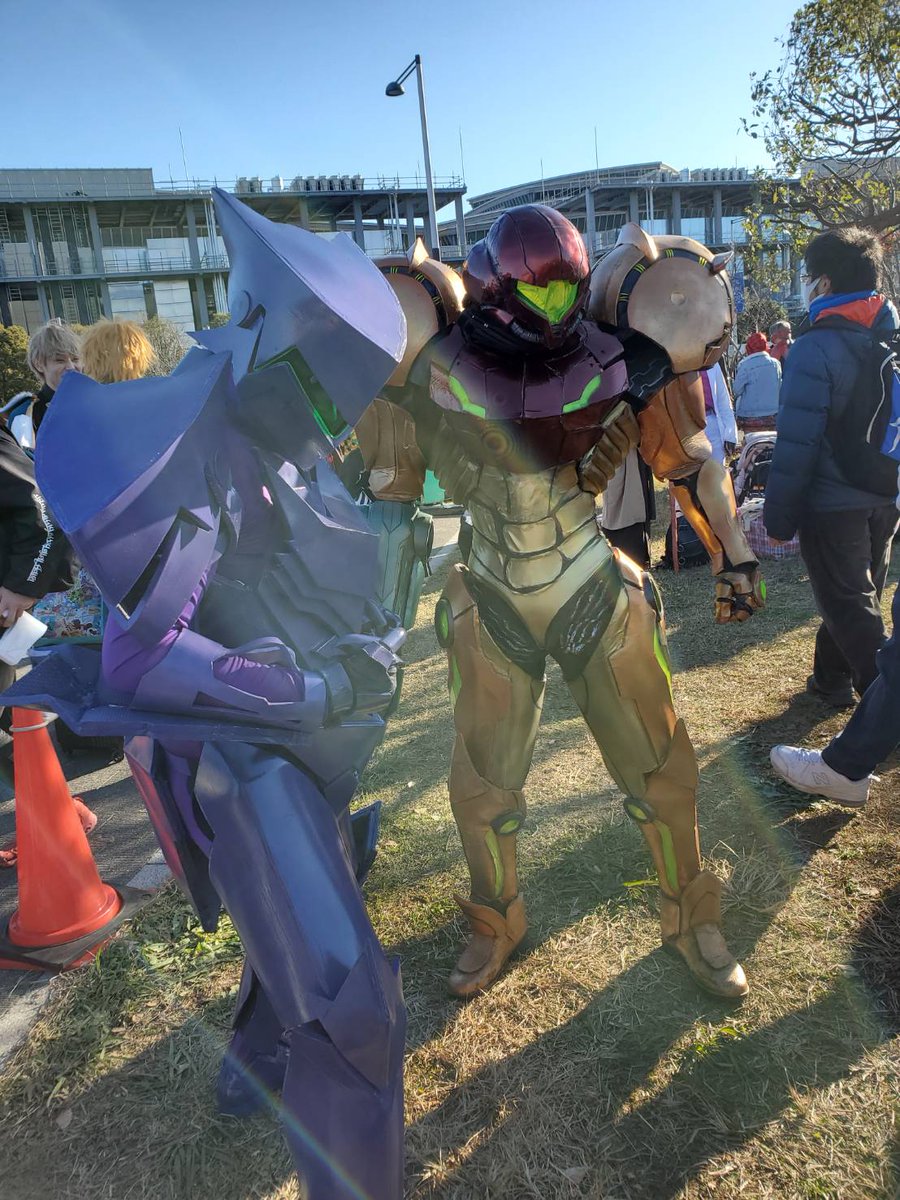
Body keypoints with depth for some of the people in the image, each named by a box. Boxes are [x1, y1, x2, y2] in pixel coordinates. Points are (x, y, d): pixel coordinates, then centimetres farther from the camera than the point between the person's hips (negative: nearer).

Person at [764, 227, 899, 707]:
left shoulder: (815, 348, -18)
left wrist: (779, 517, -14)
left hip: (833, 502, -7)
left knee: (850, 605, 2)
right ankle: (832, 677, 36)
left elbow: (796, 443, -20)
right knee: (858, 592, 20)